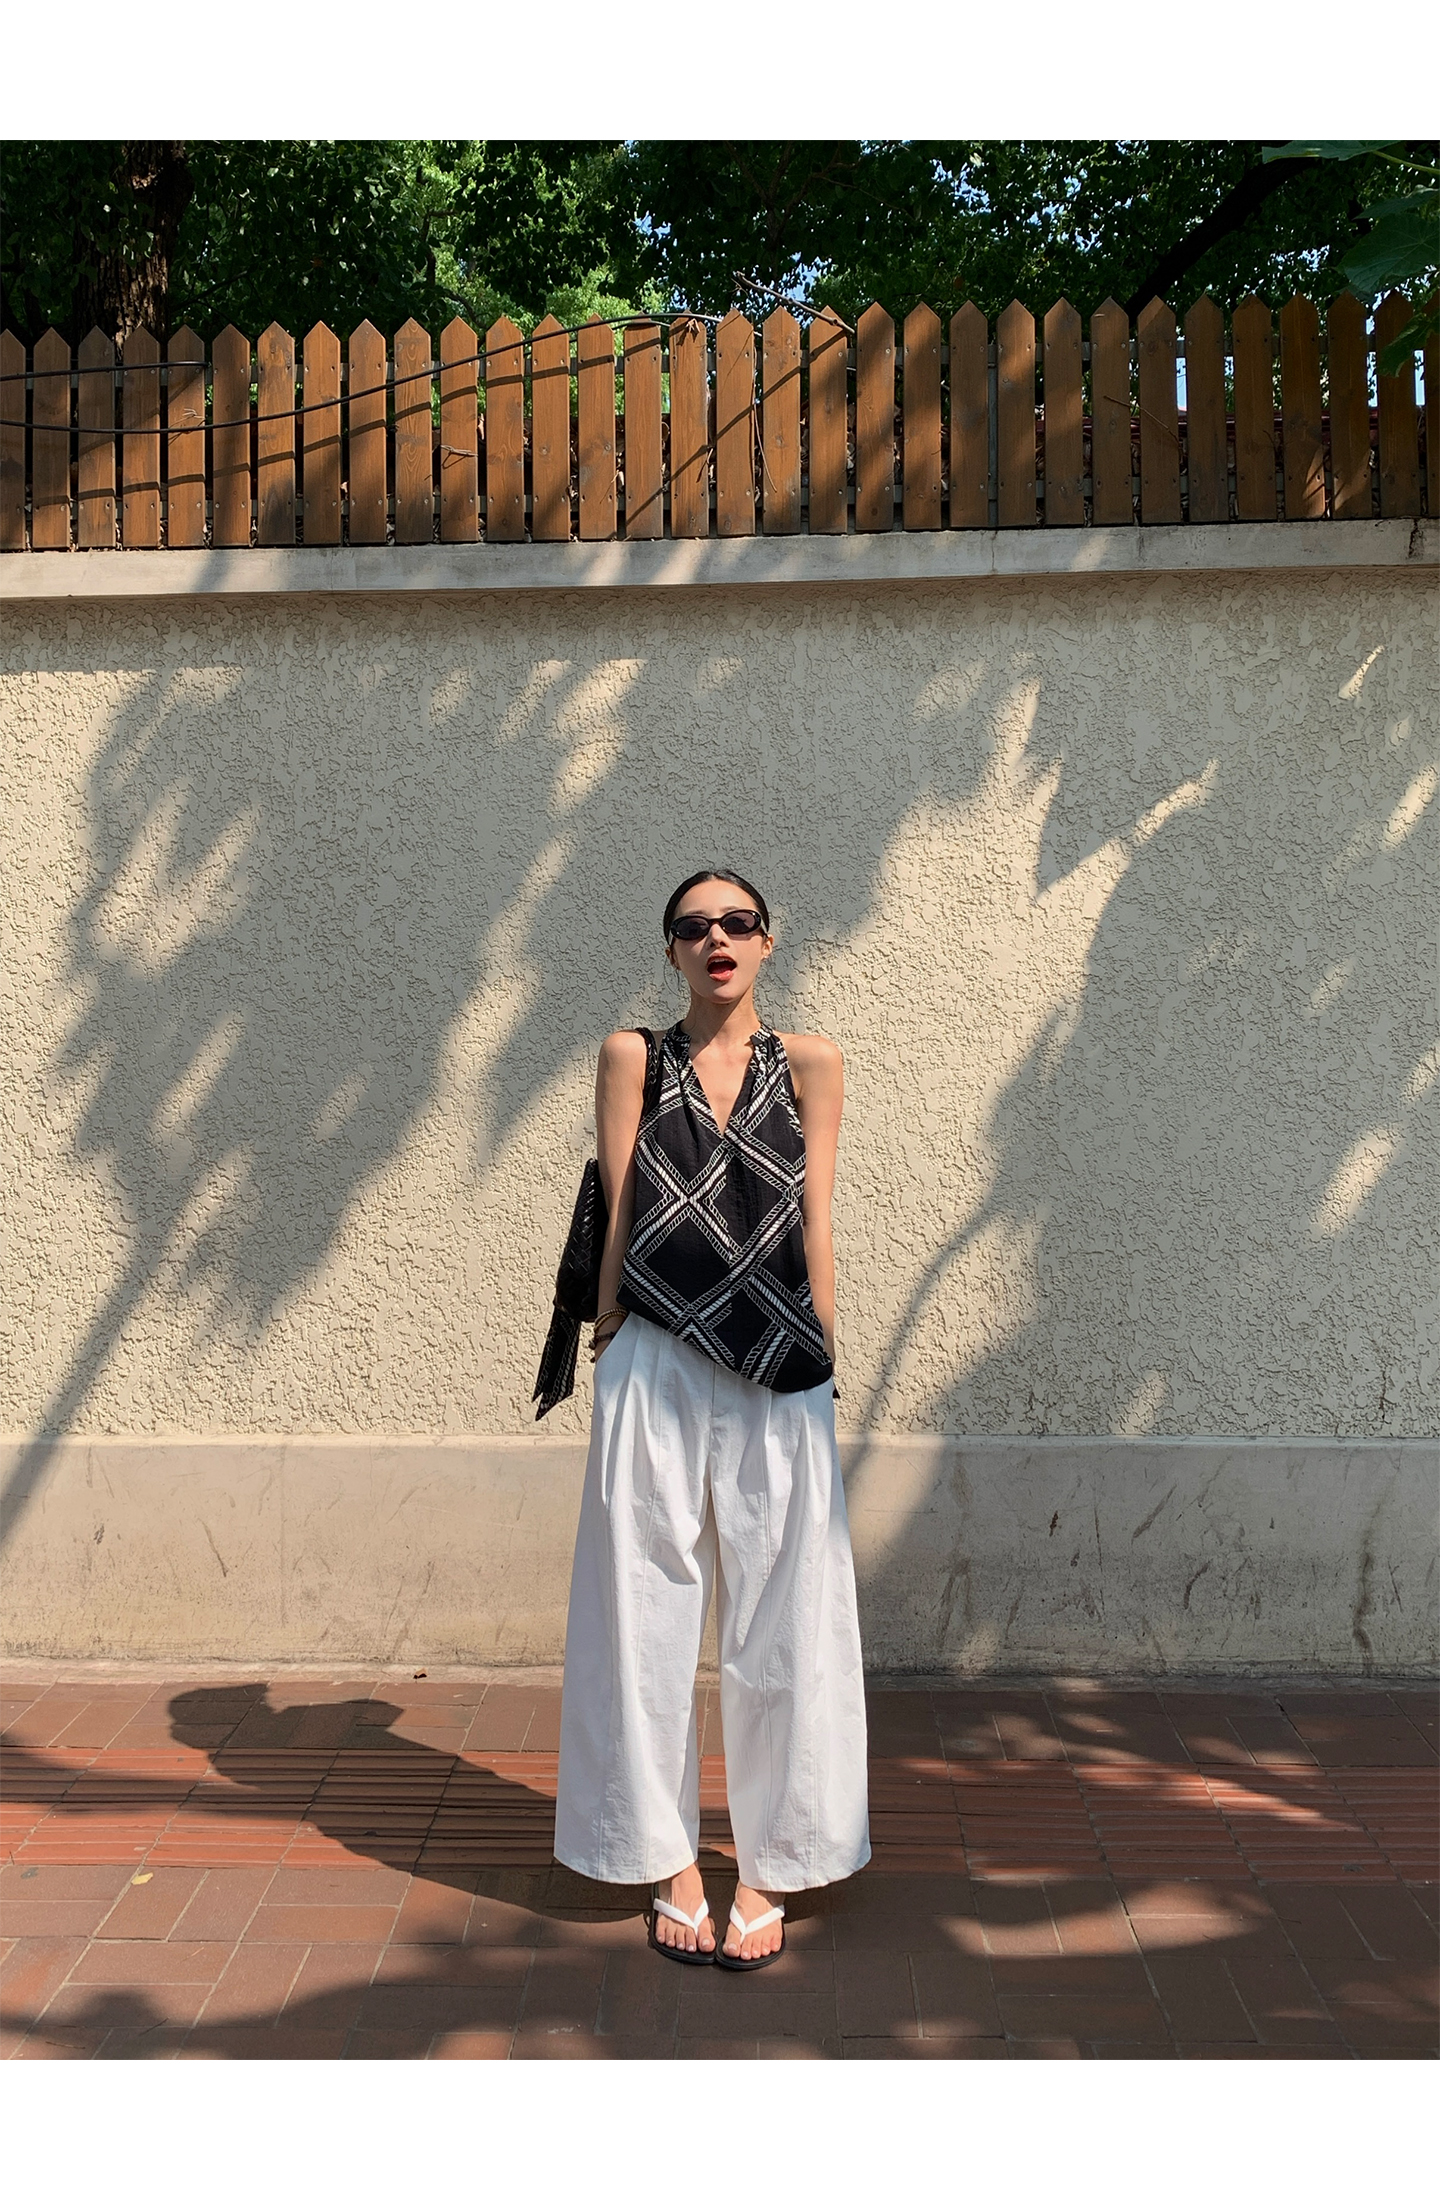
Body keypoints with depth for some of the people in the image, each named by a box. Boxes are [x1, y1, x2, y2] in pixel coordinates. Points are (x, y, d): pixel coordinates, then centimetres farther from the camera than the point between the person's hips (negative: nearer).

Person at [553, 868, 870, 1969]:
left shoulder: (809, 1062, 5)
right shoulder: (633, 1056, 5)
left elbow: (813, 1220, 1)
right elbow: (621, 1218, 2)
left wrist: (818, 1363, -2)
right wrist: (610, 1351, 0)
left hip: (777, 1384, 0)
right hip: (656, 1374, 0)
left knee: (781, 1624, 5)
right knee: (650, 1616, 7)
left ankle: (767, 1873, 20)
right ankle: (670, 1865, 23)